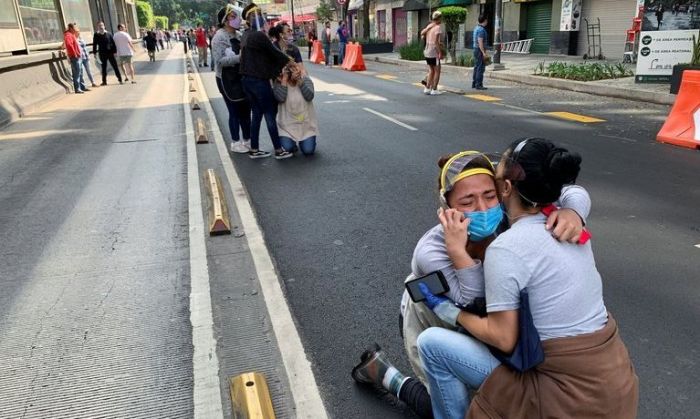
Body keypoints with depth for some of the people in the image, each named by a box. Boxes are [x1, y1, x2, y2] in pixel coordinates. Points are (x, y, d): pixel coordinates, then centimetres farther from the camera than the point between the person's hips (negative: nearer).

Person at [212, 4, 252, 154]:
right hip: (227, 80, -7)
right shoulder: (219, 37, -13)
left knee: (245, 110, 13)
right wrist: (239, 58, -27)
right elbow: (219, 60, -23)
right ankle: (235, 143, 15)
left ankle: (247, 140, 26)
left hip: (241, 78, 7)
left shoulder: (238, 35, 8)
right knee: (234, 111, 1)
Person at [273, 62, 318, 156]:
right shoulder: (278, 82, -5)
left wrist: (300, 80, -23)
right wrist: (284, 79, -22)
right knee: (287, 149, -17)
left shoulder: (306, 79, -2)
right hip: (287, 124, -1)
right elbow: (280, 98, -22)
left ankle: (304, 140, 27)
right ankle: (292, 141, 22)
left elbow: (309, 96, -17)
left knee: (308, 150, -11)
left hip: (306, 123, 1)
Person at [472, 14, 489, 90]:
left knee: (477, 67, 14)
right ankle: (478, 85, -8)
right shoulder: (481, 30, -17)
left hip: (476, 50, 10)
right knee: (481, 68, -8)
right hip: (480, 50, -10)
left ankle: (474, 84, 18)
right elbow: (480, 42, -23)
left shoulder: (476, 28, 13)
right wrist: (484, 52, -24)